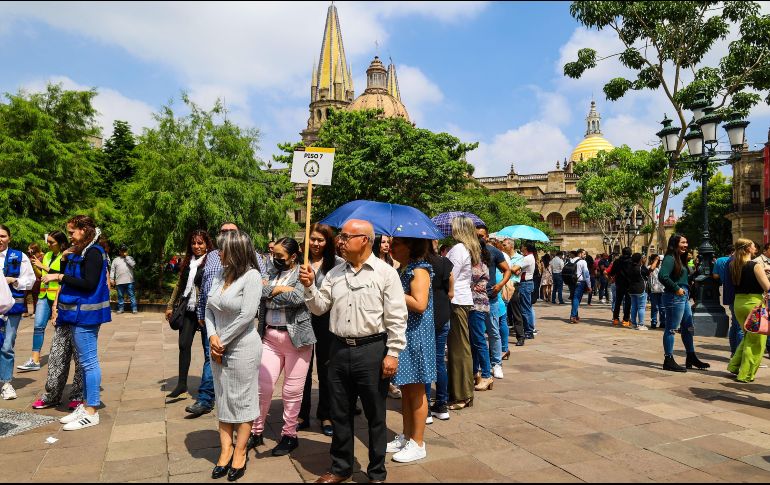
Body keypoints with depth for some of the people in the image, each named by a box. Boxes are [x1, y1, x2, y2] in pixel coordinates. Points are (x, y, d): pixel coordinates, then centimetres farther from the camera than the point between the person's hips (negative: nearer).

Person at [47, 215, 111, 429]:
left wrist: (59, 277, -15)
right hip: (78, 312, 10)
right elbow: (73, 279, 15)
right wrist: (65, 258, 6)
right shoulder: (79, 253, 15)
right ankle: (85, 405, 25)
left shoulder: (93, 253, -13)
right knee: (85, 361, 15)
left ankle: (91, 412, 3)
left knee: (88, 362, -4)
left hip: (86, 313, -10)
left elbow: (89, 284, -20)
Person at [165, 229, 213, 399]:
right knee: (183, 344, 4)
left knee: (207, 347, 4)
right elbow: (180, 284, 19)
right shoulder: (188, 262, 12)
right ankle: (181, 383, 15)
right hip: (188, 309, 6)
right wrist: (170, 305, 19)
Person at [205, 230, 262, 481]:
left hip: (242, 347, -7)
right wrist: (213, 336, -7)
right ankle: (225, 451, 26)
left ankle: (240, 453, 20)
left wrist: (223, 340, -13)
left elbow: (247, 315, -20)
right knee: (222, 400, 14)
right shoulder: (221, 274, 5)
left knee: (242, 400, 6)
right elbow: (209, 308, 8)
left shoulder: (251, 276, -15)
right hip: (219, 348, 7)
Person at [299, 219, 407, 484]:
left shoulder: (385, 272, -7)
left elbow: (396, 317, -9)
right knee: (340, 413, 16)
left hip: (372, 350, -5)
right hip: (339, 350, 5)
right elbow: (320, 308, 11)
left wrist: (392, 353, -11)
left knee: (375, 416, 9)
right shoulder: (334, 274, 9)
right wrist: (309, 286, -5)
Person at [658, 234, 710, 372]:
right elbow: (662, 276, -26)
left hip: (683, 297, 10)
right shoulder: (670, 258, -13)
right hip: (674, 297, -10)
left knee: (688, 328, 17)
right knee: (671, 329, -4)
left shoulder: (680, 259, 18)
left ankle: (691, 358, 29)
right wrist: (676, 288, -19)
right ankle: (668, 361, 3)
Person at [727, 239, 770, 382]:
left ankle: (734, 366, 22)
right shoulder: (756, 266, -13)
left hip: (738, 303, 6)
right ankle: (745, 374, 8)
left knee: (748, 337, 23)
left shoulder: (733, 266, 5)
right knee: (756, 341, 6)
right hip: (754, 303, -6)